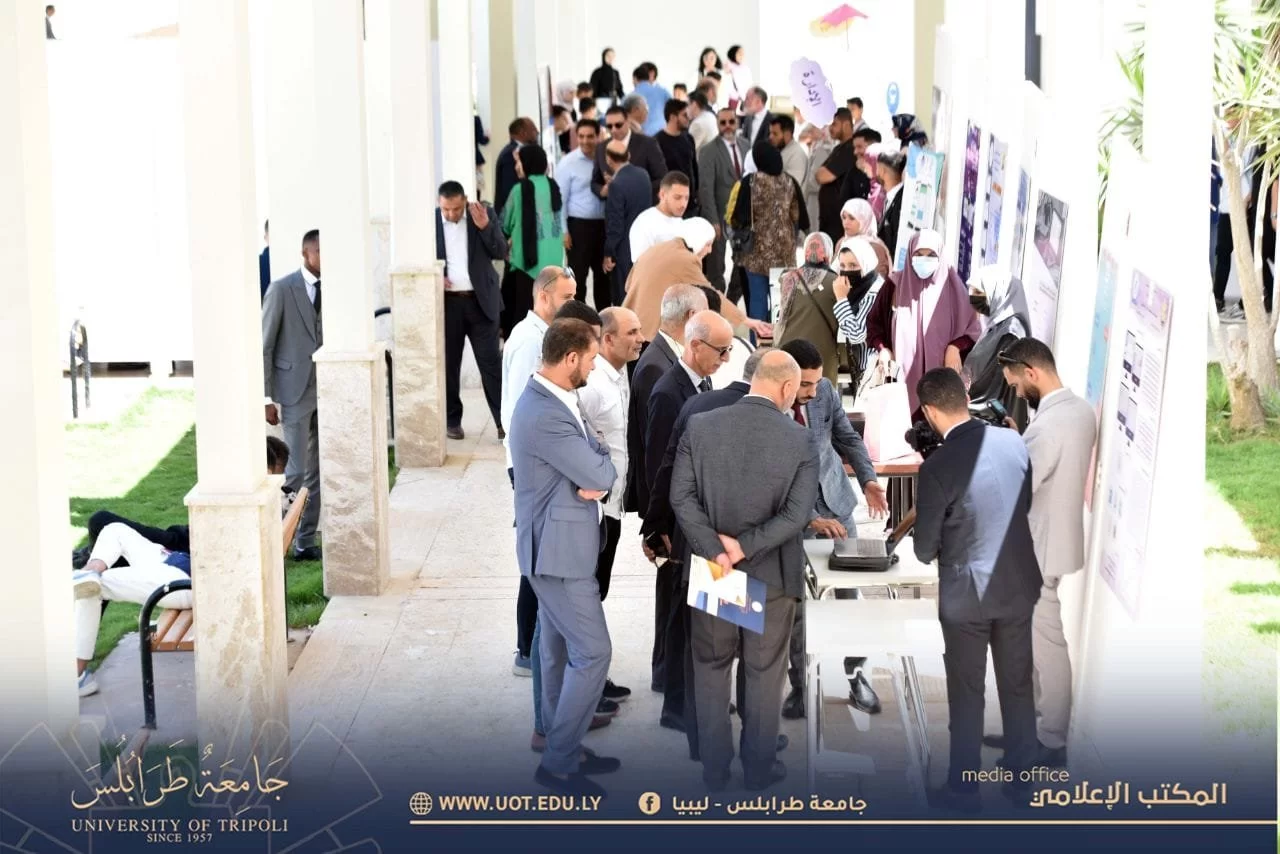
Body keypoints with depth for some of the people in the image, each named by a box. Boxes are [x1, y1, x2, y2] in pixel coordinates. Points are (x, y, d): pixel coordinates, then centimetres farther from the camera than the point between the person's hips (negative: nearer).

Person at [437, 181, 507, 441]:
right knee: (448, 364, 7)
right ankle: (452, 420, 17)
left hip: (481, 301, 0)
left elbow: (501, 253, -3)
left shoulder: (484, 214, -2)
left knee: (491, 362, -1)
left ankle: (504, 420, 1)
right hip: (446, 301, 0)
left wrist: (484, 226, -16)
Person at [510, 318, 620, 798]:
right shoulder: (544, 416, -25)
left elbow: (600, 473, 10)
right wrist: (599, 457, 0)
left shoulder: (552, 402, 9)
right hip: (558, 551, -10)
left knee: (559, 652, 16)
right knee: (593, 653, -7)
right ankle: (559, 762, 0)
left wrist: (595, 479, -13)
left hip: (559, 546, 10)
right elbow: (600, 475, -22)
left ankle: (564, 750, 26)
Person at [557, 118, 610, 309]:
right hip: (579, 225, -4)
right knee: (578, 276, 0)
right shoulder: (568, 163, -7)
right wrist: (563, 231, -10)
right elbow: (561, 199, -7)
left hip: (603, 224, 4)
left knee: (604, 274, 13)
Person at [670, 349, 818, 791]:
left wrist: (715, 552, -15)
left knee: (710, 668, 16)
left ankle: (713, 769, 22)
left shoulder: (700, 426, -7)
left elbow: (681, 497, -12)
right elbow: (797, 514, -18)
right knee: (764, 673, 13)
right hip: (771, 574, -1)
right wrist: (745, 547, -16)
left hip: (711, 568, 2)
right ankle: (759, 768, 23)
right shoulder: (800, 441, -11)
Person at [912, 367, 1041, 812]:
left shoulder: (937, 466, -20)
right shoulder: (1014, 442, -5)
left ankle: (963, 790, 19)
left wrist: (932, 550, 12)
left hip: (966, 593, -5)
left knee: (967, 696, 9)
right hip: (1018, 584, 5)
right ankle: (1021, 780, 28)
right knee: (1017, 686, 17)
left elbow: (925, 548, -11)